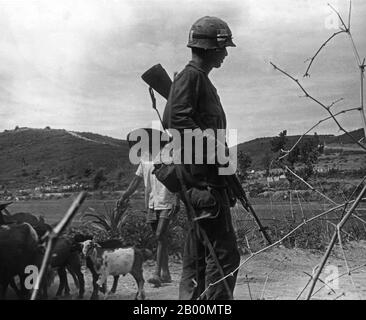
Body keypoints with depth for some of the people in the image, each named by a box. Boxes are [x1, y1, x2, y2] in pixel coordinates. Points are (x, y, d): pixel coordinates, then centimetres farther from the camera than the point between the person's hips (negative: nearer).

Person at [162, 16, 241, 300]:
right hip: (202, 173, -10)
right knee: (224, 251, -11)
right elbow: (179, 120, -21)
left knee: (199, 251, 13)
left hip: (209, 173, 10)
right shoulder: (190, 76, -8)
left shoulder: (202, 80, 22)